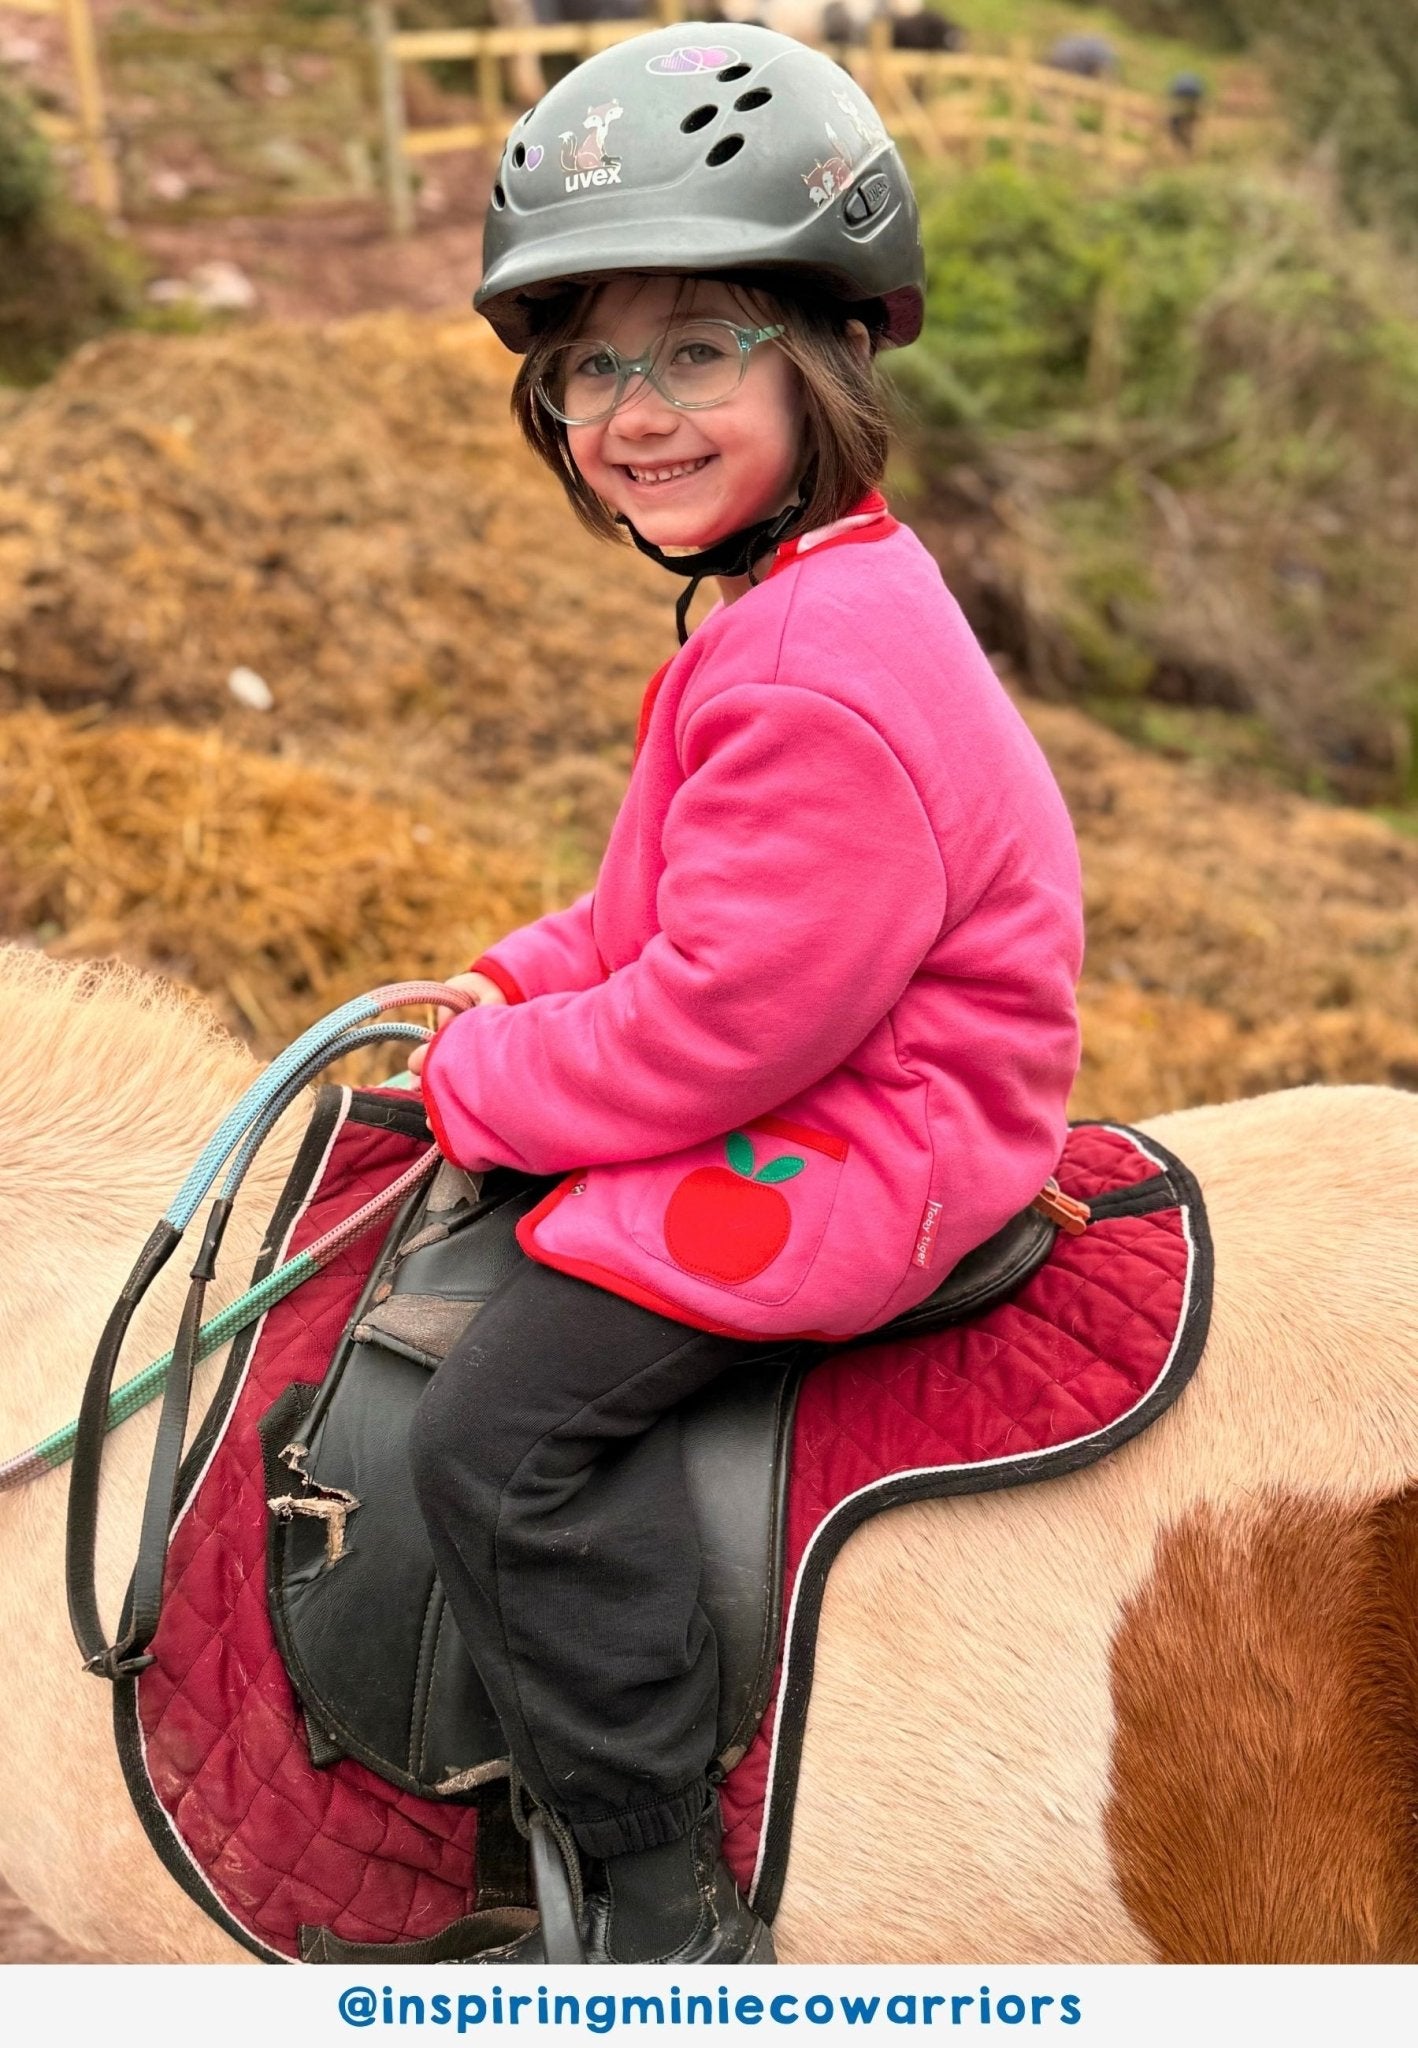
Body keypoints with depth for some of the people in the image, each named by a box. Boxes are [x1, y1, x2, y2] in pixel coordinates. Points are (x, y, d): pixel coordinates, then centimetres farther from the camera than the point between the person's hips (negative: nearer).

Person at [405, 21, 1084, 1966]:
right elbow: (675, 904, 17)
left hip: (859, 1150, -11)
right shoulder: (800, 604, 8)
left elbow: (721, 1016, -28)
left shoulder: (815, 687, -28)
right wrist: (515, 990, 5)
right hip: (806, 1094, 11)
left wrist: (484, 1081, -14)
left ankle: (669, 1906, -3)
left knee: (499, 1432, -16)